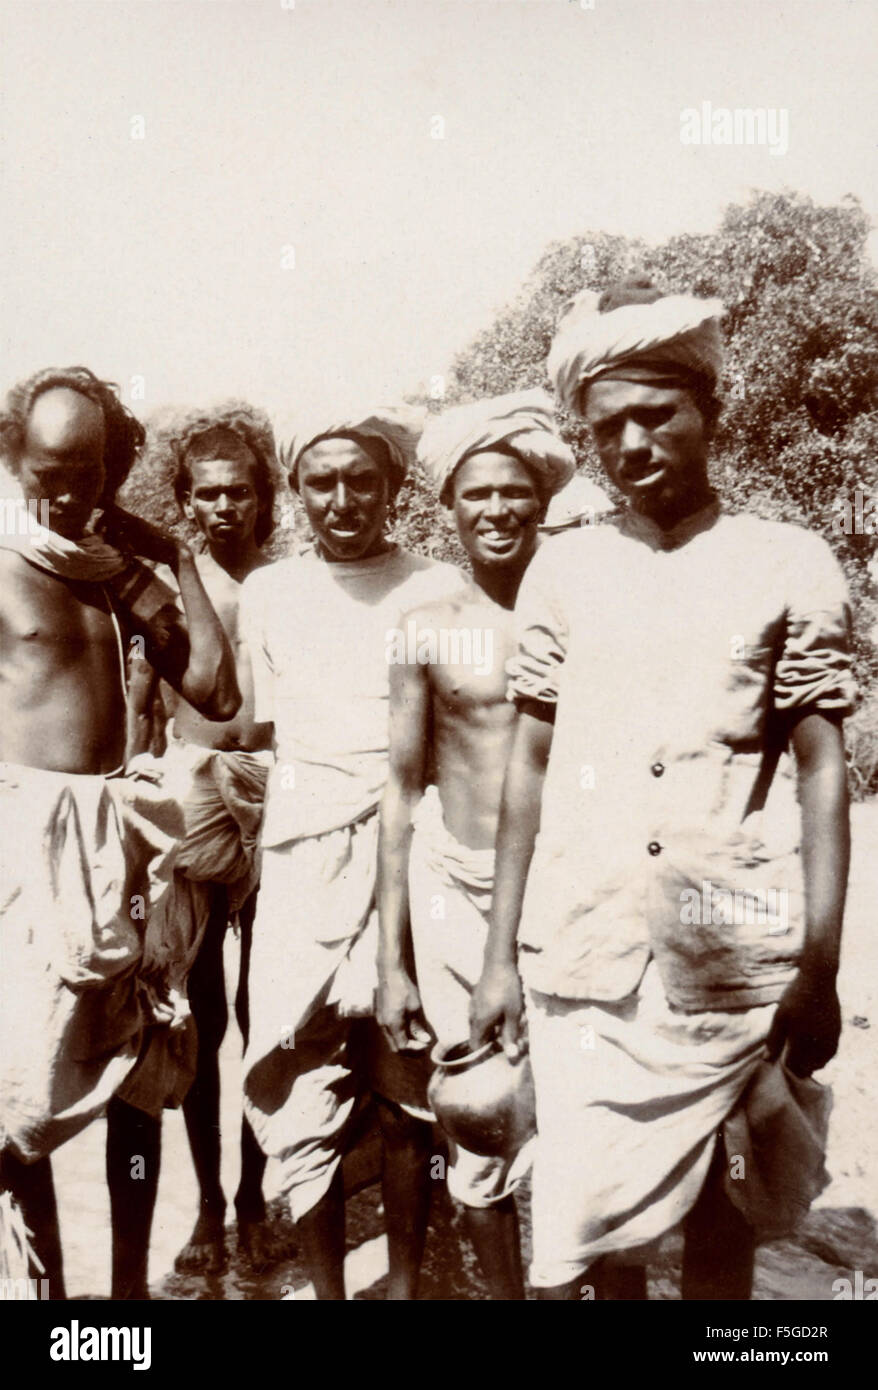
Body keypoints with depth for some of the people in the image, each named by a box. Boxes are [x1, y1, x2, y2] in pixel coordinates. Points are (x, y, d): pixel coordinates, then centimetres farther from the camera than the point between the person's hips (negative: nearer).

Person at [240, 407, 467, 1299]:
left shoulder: (441, 589, 6)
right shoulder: (267, 593, 12)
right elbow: (257, 729, 14)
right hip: (302, 858, 1)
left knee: (406, 1092, 4)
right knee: (299, 1097, 0)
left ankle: (405, 1282, 22)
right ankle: (327, 1288, 17)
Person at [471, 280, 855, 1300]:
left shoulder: (791, 567, 1)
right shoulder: (562, 572, 6)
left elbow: (822, 772, 1)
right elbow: (529, 766, 8)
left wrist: (820, 969, -4)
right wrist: (501, 955, 6)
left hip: (729, 960, -1)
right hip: (580, 958, 2)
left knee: (719, 1212, 13)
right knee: (592, 1232, 6)